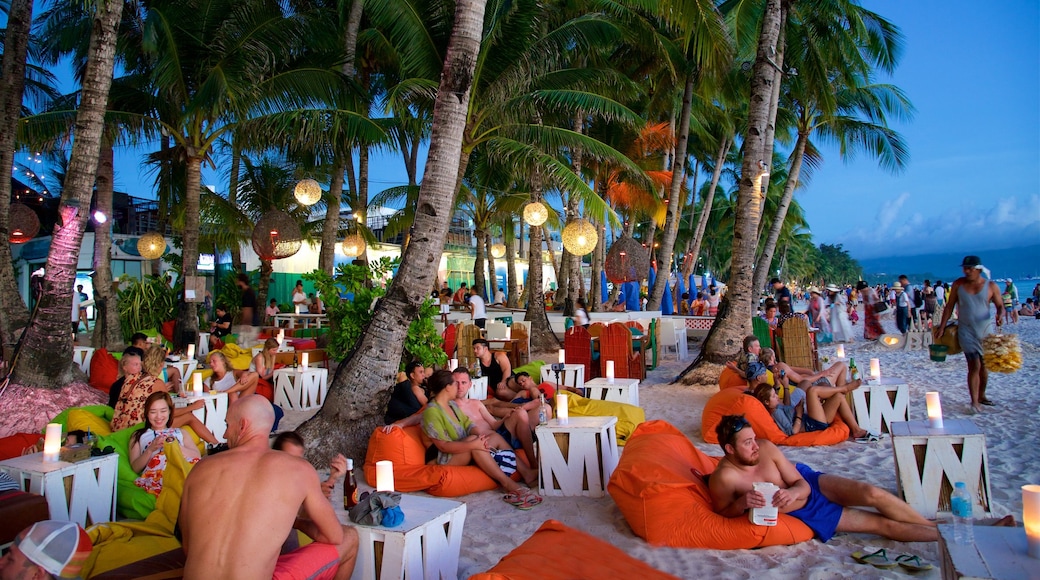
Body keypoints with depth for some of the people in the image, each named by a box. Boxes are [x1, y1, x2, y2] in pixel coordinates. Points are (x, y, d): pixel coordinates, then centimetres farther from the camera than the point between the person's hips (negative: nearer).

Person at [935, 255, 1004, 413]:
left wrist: (1000, 316, -20)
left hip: (985, 330, 2)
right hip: (966, 331, -2)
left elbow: (1000, 305, 3)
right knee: (974, 366, -11)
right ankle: (974, 402, -9)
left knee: (983, 365, 13)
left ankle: (981, 395, 32)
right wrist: (941, 327, 1)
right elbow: (949, 306, 5)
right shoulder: (958, 284, 0)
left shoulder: (991, 286, -1)